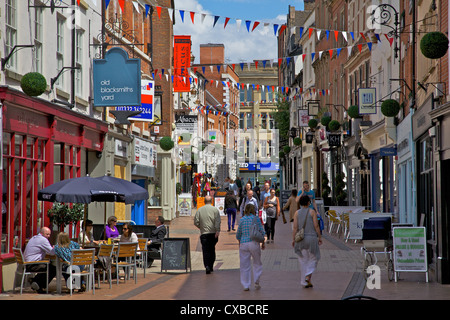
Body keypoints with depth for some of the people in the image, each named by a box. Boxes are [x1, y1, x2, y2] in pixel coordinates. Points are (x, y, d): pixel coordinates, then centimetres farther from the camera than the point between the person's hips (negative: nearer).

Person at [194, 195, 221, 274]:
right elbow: (217, 221, -10)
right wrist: (217, 231, -13)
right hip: (213, 233, 0)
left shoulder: (199, 210, 4)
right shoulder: (215, 209, 0)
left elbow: (196, 222, 2)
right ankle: (211, 266, 17)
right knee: (212, 250, 14)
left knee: (206, 250, -3)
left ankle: (207, 266, -19)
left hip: (204, 233, 0)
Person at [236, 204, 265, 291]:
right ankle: (256, 282, 11)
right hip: (254, 243, -1)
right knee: (257, 263, 16)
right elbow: (261, 232, -1)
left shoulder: (242, 220, 2)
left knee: (244, 265, 7)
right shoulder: (256, 219, -2)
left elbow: (238, 235, 7)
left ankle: (246, 285, 9)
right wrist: (263, 243, 12)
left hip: (243, 244, 1)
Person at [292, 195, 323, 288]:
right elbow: (316, 226, -7)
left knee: (303, 260, 10)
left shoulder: (297, 213, 2)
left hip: (301, 239, 3)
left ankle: (304, 282, 11)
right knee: (313, 258, 12)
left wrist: (293, 239, 1)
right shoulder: (312, 212, -4)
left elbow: (295, 227, -3)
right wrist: (320, 237, 0)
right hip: (311, 237, -3)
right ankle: (308, 276, -9)